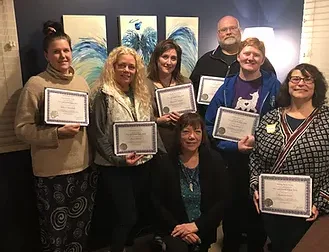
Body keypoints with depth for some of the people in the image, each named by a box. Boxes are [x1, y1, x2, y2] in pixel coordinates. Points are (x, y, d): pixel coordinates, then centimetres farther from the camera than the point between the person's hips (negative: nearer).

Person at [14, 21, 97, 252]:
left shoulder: (81, 82, 7)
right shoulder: (36, 84, -10)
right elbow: (22, 128, -12)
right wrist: (57, 133, -24)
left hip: (84, 167, 5)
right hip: (52, 172, -5)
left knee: (81, 231, 21)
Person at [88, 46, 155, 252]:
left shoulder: (142, 94, 8)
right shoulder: (104, 96, -11)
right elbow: (98, 135, -14)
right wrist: (118, 159, -20)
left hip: (143, 164, 6)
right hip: (115, 168, -6)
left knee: (141, 212, 17)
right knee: (127, 217, -1)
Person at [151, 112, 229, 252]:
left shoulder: (214, 160, -6)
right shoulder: (165, 163, -8)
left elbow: (223, 201, -6)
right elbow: (157, 203, -3)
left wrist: (196, 225, -13)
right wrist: (176, 227, -13)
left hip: (204, 229, 3)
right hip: (174, 227, -2)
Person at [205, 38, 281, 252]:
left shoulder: (273, 86, -2)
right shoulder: (226, 87, 2)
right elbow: (211, 125, -1)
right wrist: (235, 146, -12)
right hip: (231, 159, 1)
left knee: (257, 208, 12)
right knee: (231, 207, 14)